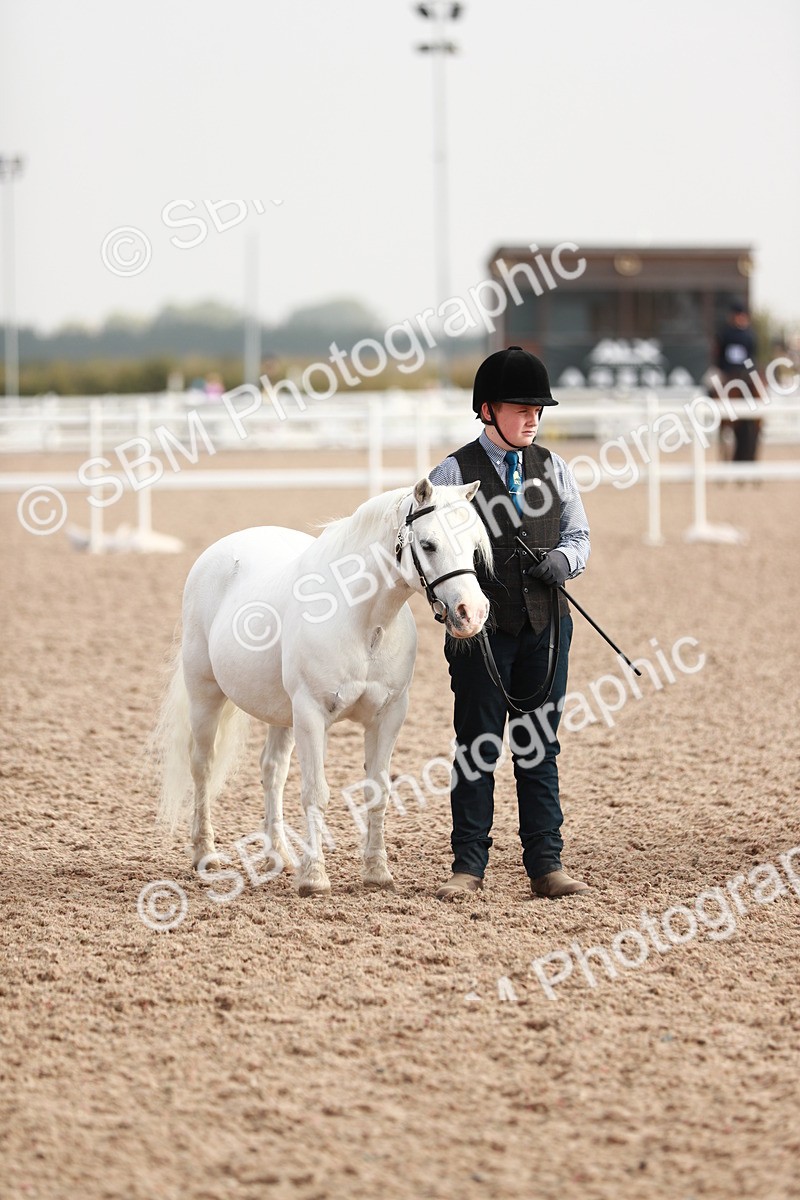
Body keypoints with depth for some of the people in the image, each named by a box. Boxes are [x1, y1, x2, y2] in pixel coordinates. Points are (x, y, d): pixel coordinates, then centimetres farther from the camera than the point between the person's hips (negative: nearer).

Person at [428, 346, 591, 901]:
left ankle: (546, 865, 11)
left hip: (547, 625, 3)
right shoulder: (454, 474, -2)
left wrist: (564, 558, -9)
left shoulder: (554, 469, 9)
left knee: (540, 749, 7)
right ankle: (469, 866, 9)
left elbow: (579, 535, 14)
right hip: (483, 628, -3)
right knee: (477, 749, 2)